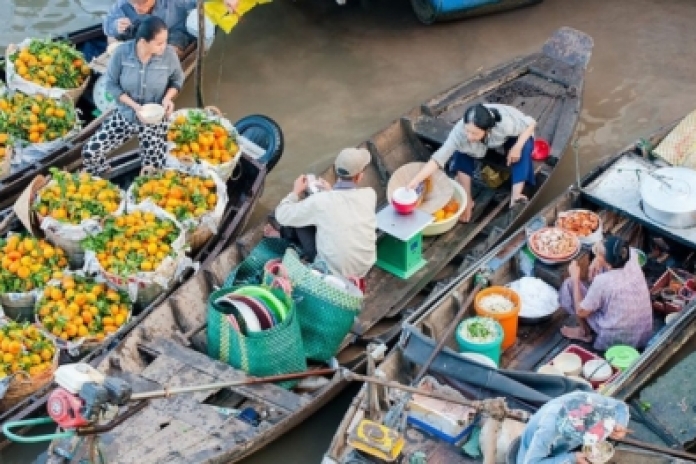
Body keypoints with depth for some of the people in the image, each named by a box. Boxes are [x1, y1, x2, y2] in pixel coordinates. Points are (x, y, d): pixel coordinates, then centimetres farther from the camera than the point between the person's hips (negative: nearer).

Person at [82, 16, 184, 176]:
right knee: (90, 152, -8)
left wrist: (168, 98, -19)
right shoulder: (122, 52, -19)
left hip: (155, 120, -1)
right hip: (124, 115, 1)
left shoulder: (169, 54, -18)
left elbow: (177, 80, 1)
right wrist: (134, 105, -21)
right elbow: (111, 85, -9)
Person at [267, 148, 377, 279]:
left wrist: (296, 191, 11)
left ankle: (284, 236, 41)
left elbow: (282, 216, -4)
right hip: (365, 268, 4)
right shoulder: (370, 195, -11)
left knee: (301, 218, 10)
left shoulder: (320, 200, -20)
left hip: (332, 272, -4)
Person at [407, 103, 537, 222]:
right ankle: (467, 201, -15)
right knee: (462, 151, -25)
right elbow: (438, 158, -40)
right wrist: (415, 181, -49)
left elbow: (531, 123, -25)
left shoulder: (505, 123, -43)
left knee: (524, 146, -32)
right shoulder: (460, 132, -40)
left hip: (511, 138, -1)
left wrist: (517, 147, -36)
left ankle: (515, 196, -32)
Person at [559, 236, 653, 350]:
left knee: (569, 285, 0)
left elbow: (581, 311, -13)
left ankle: (585, 332, 18)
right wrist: (597, 261, -8)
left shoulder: (602, 281, -29)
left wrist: (575, 278, -6)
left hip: (616, 340, -5)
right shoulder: (632, 256, -15)